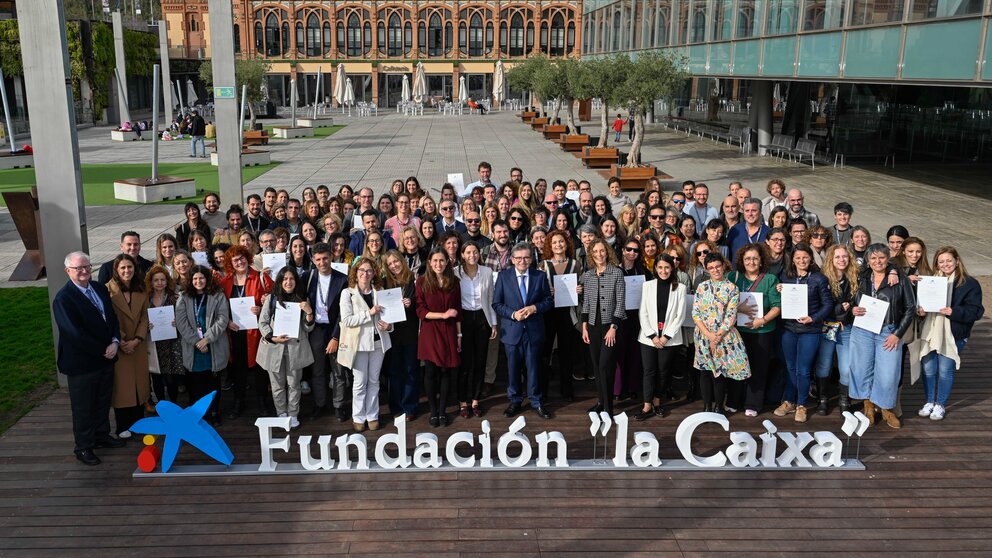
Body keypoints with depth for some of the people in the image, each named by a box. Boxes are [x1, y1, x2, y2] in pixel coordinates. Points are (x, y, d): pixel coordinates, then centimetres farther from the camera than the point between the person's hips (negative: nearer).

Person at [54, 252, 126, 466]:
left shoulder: (100, 289, 5)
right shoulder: (63, 298, -18)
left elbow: (112, 317, 8)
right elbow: (75, 333, -22)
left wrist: (115, 342, -9)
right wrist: (103, 350, -16)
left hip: (106, 358, 7)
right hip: (81, 363, -7)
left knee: (103, 401, 20)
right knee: (83, 407, 8)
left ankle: (102, 435, 38)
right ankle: (83, 447, 22)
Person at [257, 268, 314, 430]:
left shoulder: (302, 300, 4)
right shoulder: (271, 299, 1)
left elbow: (308, 328, 4)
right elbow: (262, 322, 4)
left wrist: (309, 313, -14)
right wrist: (272, 337, -11)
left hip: (295, 347, 0)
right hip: (274, 347, 0)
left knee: (294, 384, 5)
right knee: (277, 385, 9)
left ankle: (293, 415, 17)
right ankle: (282, 414, 22)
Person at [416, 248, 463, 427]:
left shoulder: (453, 282, 5)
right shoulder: (422, 281, -2)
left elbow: (457, 310, 9)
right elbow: (420, 310, -5)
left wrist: (459, 334, 8)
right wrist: (442, 315, -15)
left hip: (449, 332, 2)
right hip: (430, 331, -2)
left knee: (446, 371, 3)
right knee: (430, 372, 1)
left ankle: (442, 411, 15)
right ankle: (433, 411, 14)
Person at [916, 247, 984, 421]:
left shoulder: (969, 283, -7)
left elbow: (976, 311, -11)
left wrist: (953, 312, -25)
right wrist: (920, 309, -8)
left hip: (953, 335, -4)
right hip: (930, 333, 4)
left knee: (945, 370, 3)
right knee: (928, 369, 9)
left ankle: (940, 405, 19)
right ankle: (930, 402, 25)